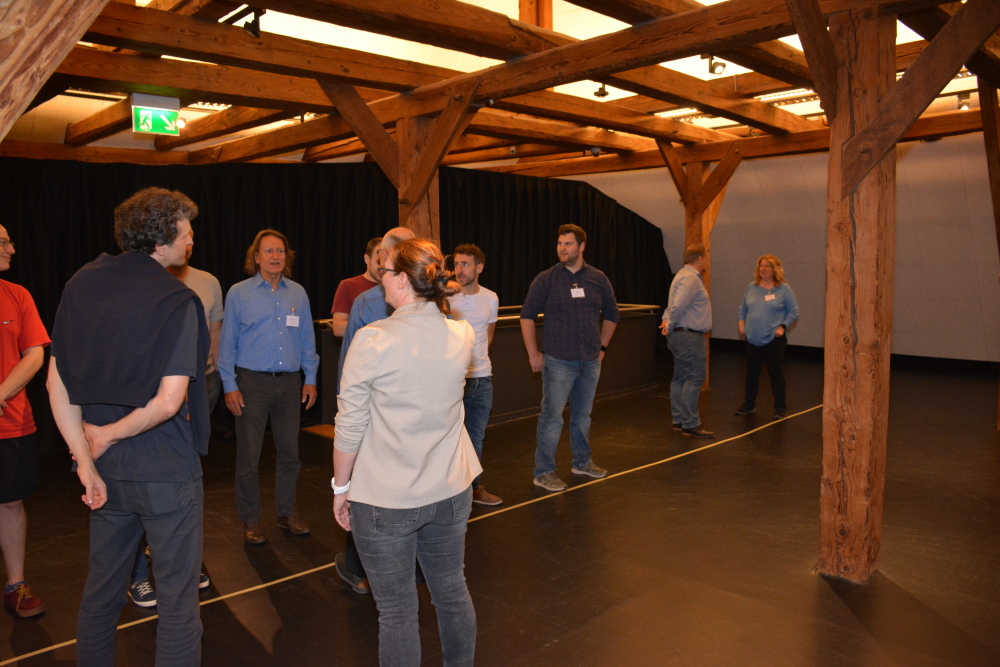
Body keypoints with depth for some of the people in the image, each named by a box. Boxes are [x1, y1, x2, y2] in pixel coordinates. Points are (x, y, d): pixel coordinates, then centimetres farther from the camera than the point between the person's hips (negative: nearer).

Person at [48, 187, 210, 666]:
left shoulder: (81, 285, 2)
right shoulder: (176, 300, -16)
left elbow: (56, 383, 1)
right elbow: (168, 401, -22)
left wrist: (87, 462, 0)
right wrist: (108, 436, -6)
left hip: (106, 469, 6)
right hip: (165, 470, -6)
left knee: (101, 590, 23)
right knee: (177, 599, 7)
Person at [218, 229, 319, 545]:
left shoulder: (298, 293, 9)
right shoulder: (238, 293, 1)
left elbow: (307, 339, 13)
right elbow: (227, 343, 2)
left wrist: (310, 378, 7)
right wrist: (230, 386, -3)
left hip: (289, 383, 3)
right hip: (252, 382, -2)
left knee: (290, 452, 9)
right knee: (248, 456, 2)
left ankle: (286, 512, 24)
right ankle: (250, 520, 17)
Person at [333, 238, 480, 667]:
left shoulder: (373, 340, -18)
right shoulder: (463, 335, -4)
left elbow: (349, 427, -13)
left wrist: (341, 487, 1)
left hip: (385, 501, -5)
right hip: (450, 491, 5)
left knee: (397, 611, 11)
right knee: (452, 593, 22)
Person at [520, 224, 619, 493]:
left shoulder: (598, 279, 4)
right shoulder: (545, 279, -5)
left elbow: (611, 315, 18)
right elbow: (527, 315, -1)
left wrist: (602, 346, 15)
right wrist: (533, 354, -4)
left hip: (590, 361, 4)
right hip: (558, 361, -4)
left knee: (582, 414, 17)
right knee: (552, 416, -3)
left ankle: (582, 462, 33)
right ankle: (544, 472, 8)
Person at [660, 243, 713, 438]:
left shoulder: (684, 275, 20)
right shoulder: (691, 278, -16)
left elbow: (674, 305, 19)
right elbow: (678, 307, -27)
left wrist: (667, 321, 3)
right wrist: (670, 326, -14)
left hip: (680, 335, 11)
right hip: (689, 336, -11)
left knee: (680, 378, 13)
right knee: (694, 378, -9)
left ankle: (679, 420, 20)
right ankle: (690, 424, -7)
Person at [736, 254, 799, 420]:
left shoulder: (783, 289, -2)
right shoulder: (751, 287, 10)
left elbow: (793, 311, 0)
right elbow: (743, 308, 21)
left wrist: (783, 327, -12)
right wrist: (742, 323, 6)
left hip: (774, 339, -4)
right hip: (753, 338, 4)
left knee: (775, 372, 0)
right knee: (751, 372, 12)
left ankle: (780, 407, 12)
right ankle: (748, 404, 26)